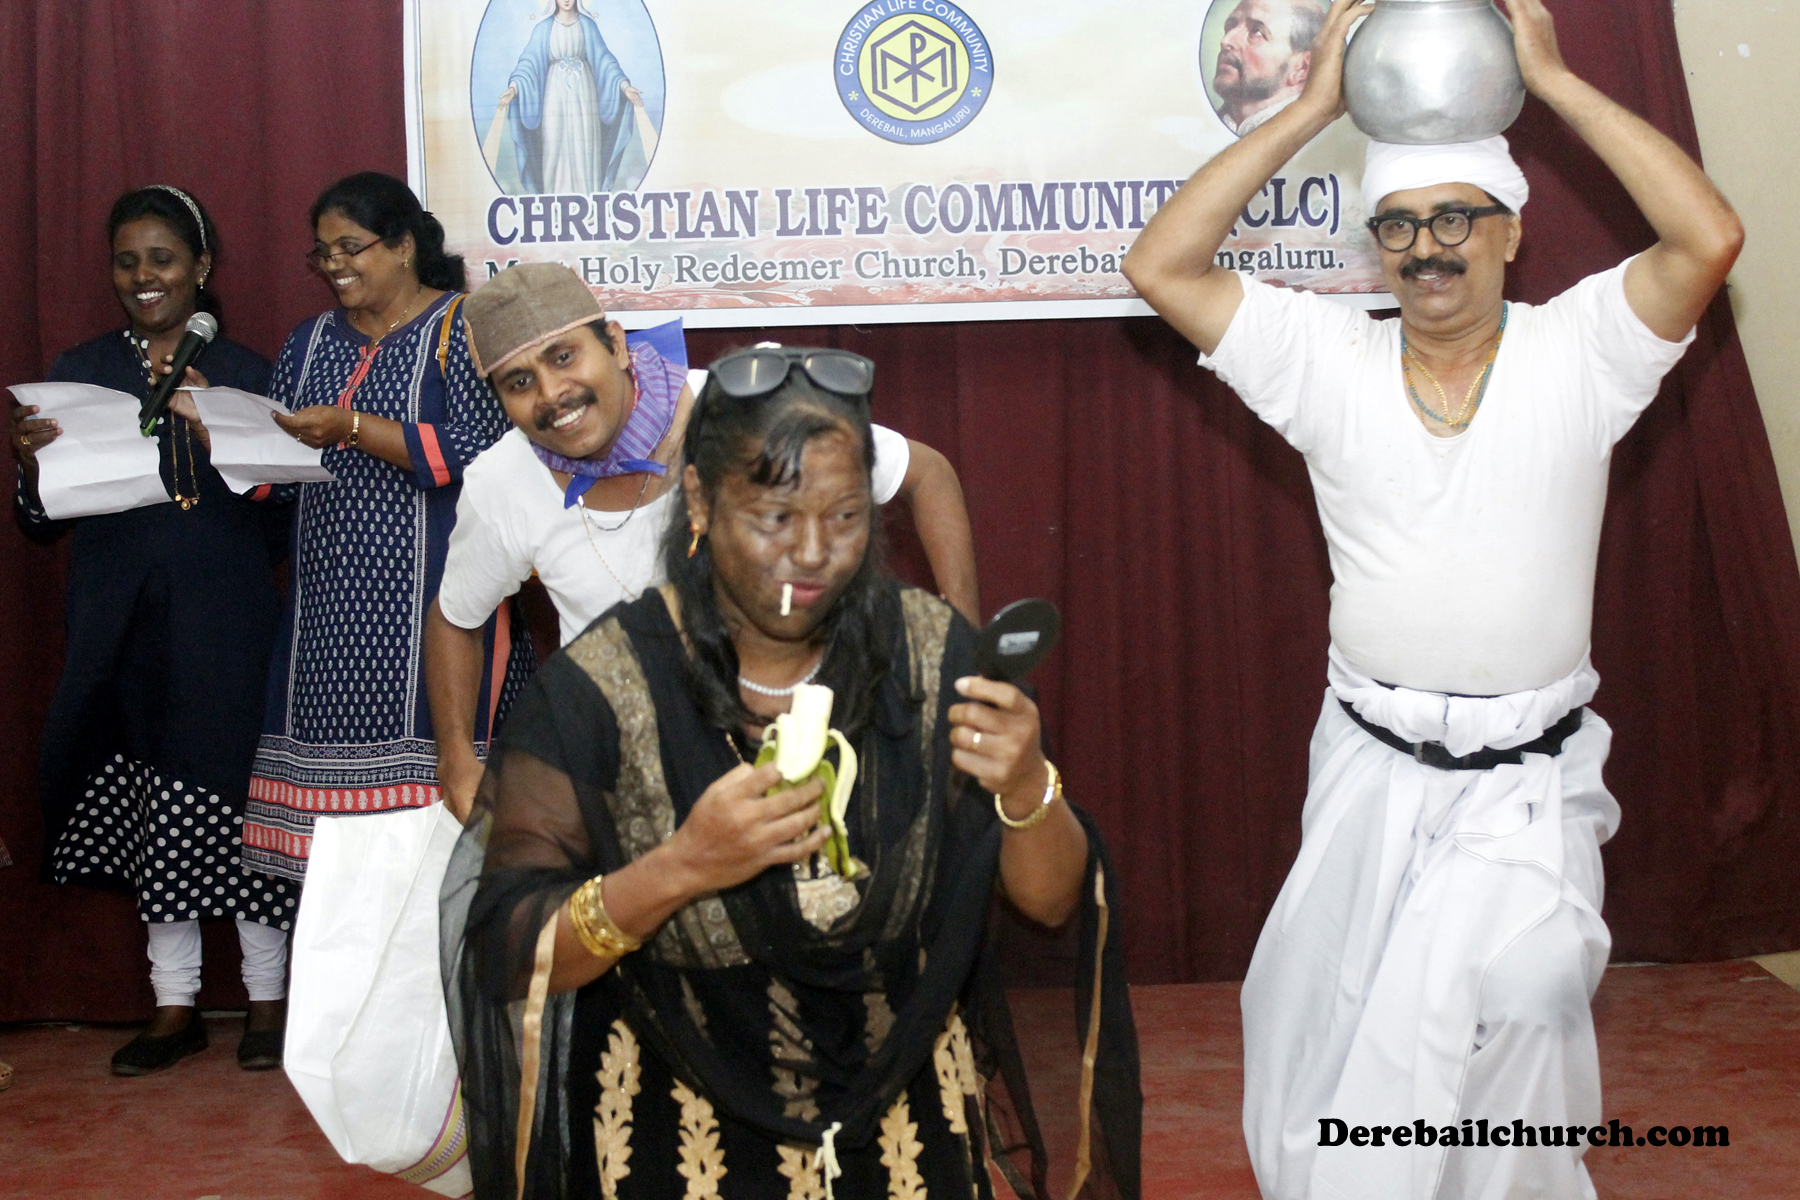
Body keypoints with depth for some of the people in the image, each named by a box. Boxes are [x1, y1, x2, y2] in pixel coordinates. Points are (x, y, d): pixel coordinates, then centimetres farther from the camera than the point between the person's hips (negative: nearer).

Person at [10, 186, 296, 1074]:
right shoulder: (77, 374, 9)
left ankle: (268, 999, 13)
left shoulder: (244, 374, 3)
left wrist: (216, 438, -14)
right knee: (148, 816, 7)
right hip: (120, 630, 3)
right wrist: (30, 464, -11)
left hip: (221, 628, -2)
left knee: (231, 800, -3)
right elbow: (42, 524, 9)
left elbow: (282, 515, 0)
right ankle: (174, 1008, 19)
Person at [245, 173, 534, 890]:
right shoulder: (311, 344, 19)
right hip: (331, 609, 6)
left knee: (424, 777, -11)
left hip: (433, 597, -6)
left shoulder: (461, 327, -1)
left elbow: (475, 455, -14)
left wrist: (354, 427, -15)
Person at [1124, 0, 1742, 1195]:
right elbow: (1162, 265, -9)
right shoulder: (1330, 361, -1)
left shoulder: (1576, 352, -4)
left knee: (1500, 1000, -14)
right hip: (1371, 768, 2)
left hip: (1528, 782, -2)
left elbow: (1709, 236, -20)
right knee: (1331, 1032, 11)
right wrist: (1313, 109, -9)